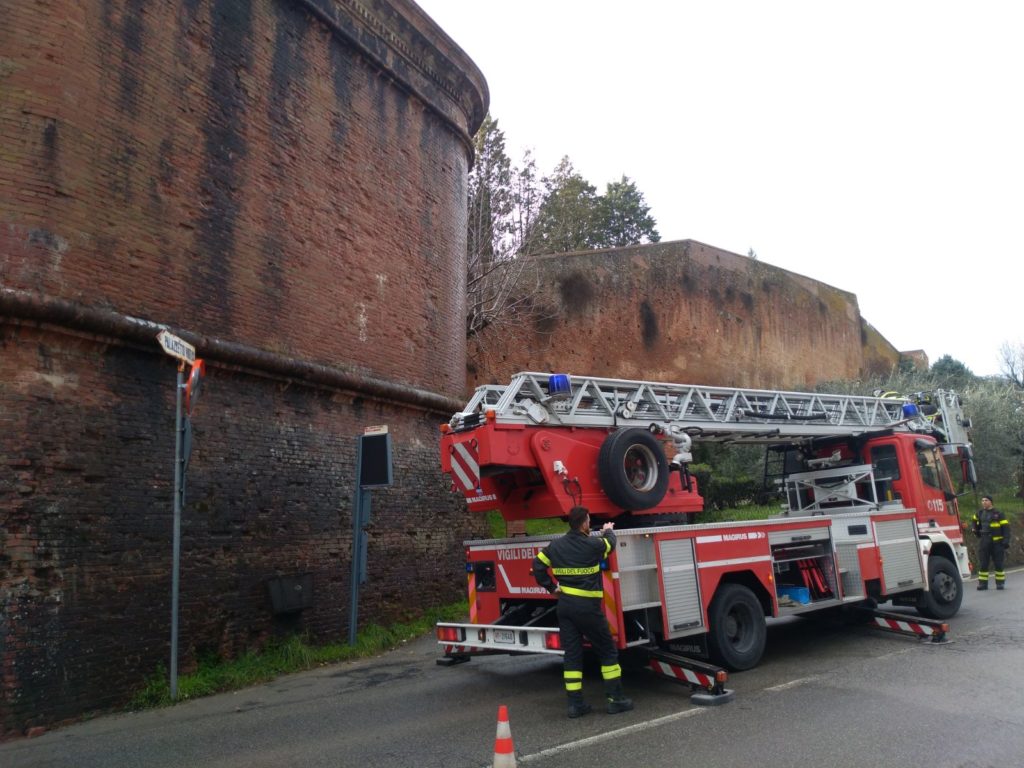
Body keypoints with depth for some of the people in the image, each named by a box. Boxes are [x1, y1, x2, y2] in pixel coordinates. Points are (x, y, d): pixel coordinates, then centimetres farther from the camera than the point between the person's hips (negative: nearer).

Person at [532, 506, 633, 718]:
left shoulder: (556, 545, 3)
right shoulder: (593, 544, -10)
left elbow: (538, 566, 6)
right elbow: (609, 543, 12)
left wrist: (551, 587, 14)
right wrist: (609, 531, 34)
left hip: (565, 604, 5)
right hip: (587, 606, -5)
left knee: (572, 654, 9)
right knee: (608, 651, 9)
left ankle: (575, 703, 11)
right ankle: (616, 699, 12)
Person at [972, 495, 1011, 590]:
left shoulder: (998, 514, -4)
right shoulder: (979, 513, 9)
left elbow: (1005, 527, -7)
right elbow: (974, 521, 31)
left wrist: (1006, 541, -15)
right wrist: (976, 531, 18)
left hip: (997, 542, -4)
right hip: (983, 542, 4)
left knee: (998, 563, 3)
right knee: (983, 563, 2)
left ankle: (1000, 583, 12)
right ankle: (983, 583, 7)